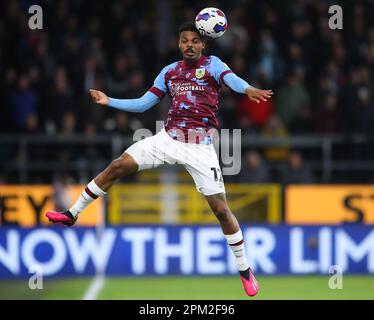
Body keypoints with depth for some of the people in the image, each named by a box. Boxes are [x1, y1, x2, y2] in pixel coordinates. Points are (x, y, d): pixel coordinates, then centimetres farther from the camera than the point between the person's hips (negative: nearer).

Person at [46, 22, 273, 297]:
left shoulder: (212, 64, -2)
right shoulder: (169, 72, 11)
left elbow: (231, 78, -25)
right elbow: (142, 104, 16)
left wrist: (247, 89, -47)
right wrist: (109, 101, 6)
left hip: (200, 148, -4)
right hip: (169, 138, 4)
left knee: (220, 208, -7)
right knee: (118, 166, -4)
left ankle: (244, 269, 7)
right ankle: (73, 214, 11)